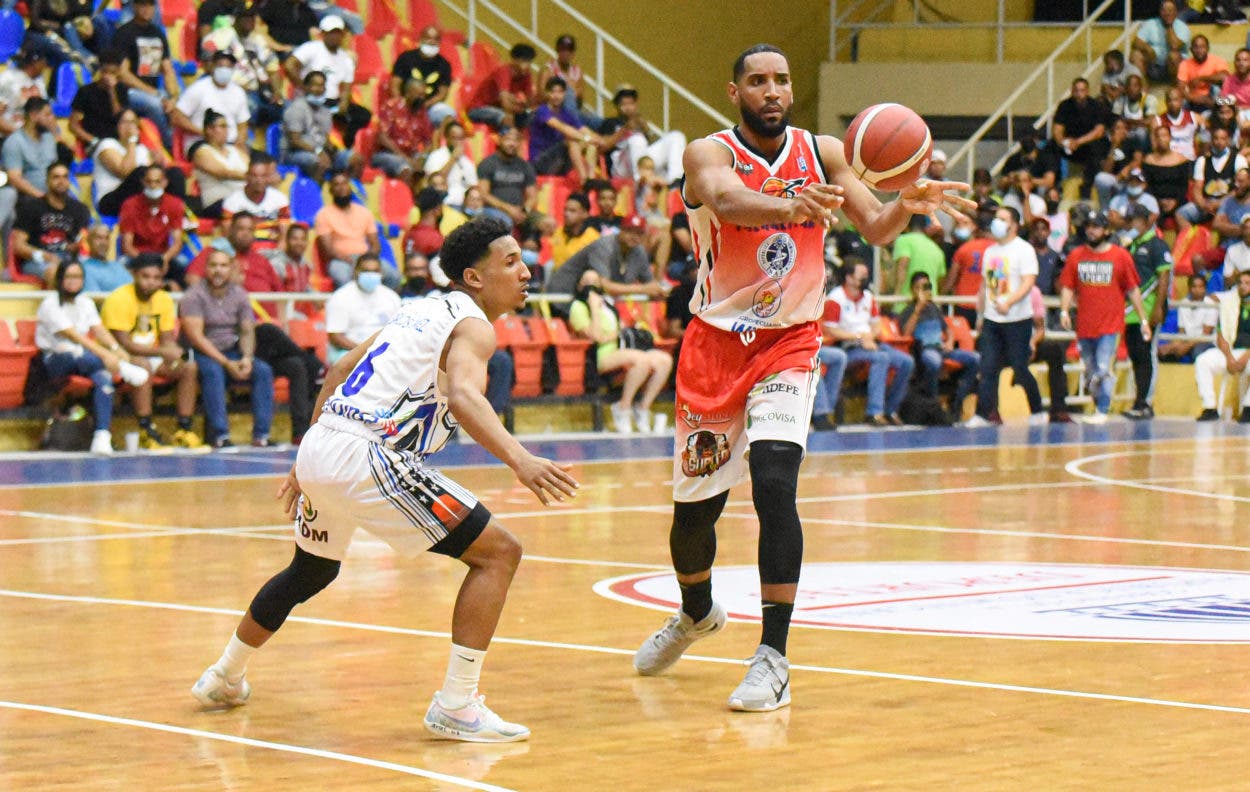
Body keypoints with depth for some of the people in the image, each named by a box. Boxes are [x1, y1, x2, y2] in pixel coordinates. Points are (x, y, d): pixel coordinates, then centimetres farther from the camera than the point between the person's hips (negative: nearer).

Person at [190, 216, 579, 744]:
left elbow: (340, 373, 29)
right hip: (364, 457, -9)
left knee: (312, 569, 35)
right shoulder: (472, 325, -5)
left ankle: (224, 678, 51)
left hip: (319, 444, 9)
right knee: (498, 552, -6)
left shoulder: (422, 309, 22)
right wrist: (520, 460, -40)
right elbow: (462, 396, -27)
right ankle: (455, 707, -12)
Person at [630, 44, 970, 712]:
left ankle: (773, 657, -17)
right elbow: (728, 201, -35)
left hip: (789, 343, 0)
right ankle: (696, 613, 42)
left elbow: (875, 229, -12)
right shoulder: (709, 154, -12)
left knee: (773, 486, -21)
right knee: (693, 508, 9)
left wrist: (905, 205, -36)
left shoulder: (822, 153, -3)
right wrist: (790, 207, -56)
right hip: (715, 342, 0)